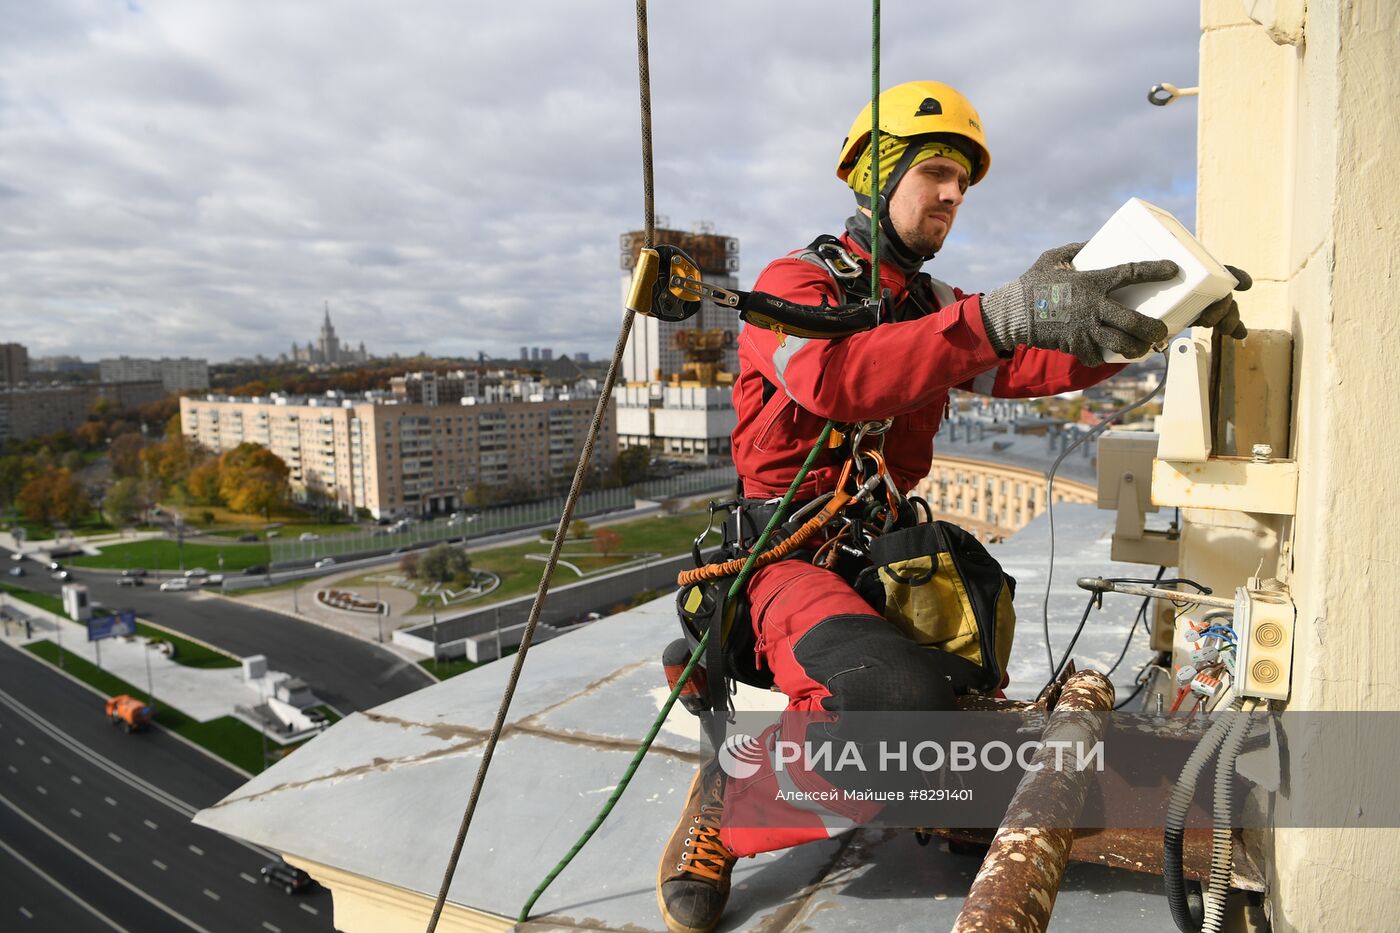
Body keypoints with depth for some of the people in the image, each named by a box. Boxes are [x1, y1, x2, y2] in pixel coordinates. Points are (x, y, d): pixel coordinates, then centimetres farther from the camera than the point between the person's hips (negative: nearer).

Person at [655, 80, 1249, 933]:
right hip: (787, 551, -7)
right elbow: (833, 377, -29)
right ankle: (732, 798, -8)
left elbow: (1028, 365, 4)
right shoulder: (796, 283, -6)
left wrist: (1152, 317, -11)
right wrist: (1003, 314, -40)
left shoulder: (932, 310, 18)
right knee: (908, 700, -33)